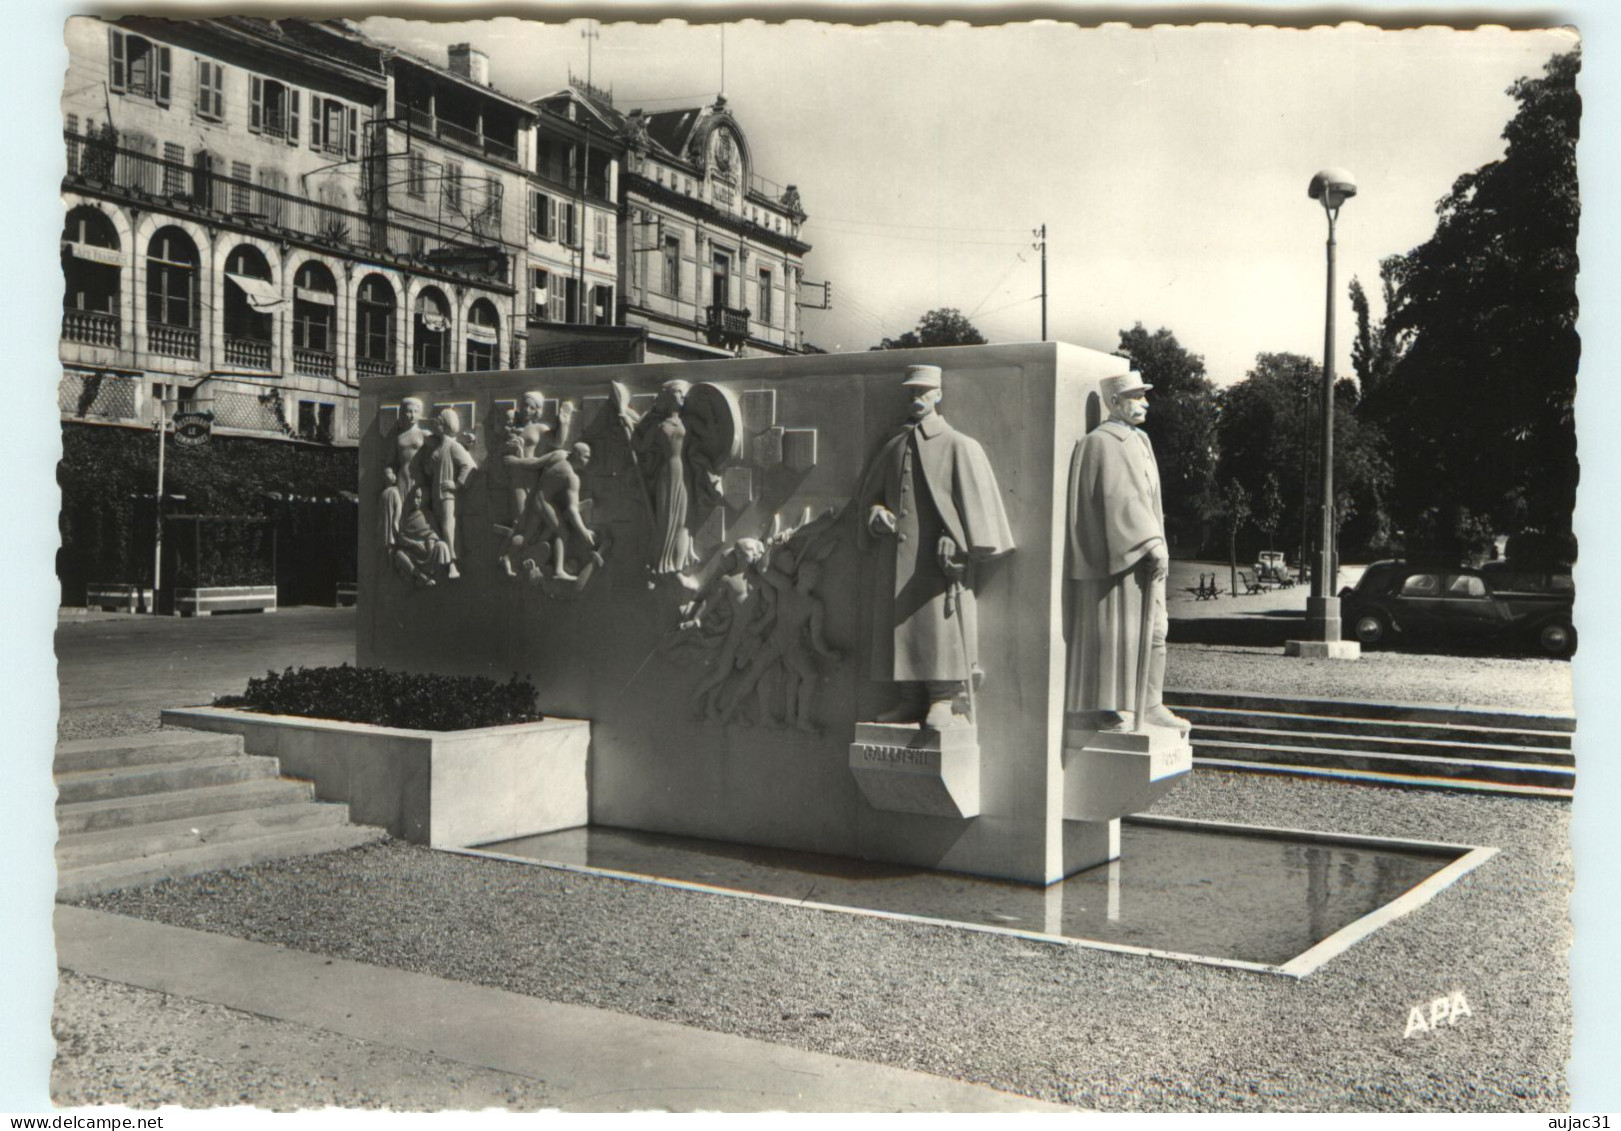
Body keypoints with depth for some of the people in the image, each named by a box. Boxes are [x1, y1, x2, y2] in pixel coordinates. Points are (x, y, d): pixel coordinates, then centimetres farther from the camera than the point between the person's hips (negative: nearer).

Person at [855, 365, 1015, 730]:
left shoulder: (958, 446, -1)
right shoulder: (893, 447, 16)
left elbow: (976, 501, -6)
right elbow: (867, 494, 23)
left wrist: (958, 546, -15)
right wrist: (875, 515, 1)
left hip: (935, 557, -6)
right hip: (897, 560, 6)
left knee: (940, 628, -6)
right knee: (898, 628, 6)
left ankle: (945, 701, 1)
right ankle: (911, 703, 13)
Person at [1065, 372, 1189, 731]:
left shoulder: (1140, 441, 16)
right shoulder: (1101, 443, -12)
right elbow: (1122, 498, -21)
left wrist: (1157, 544, 15)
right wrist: (1153, 544, -25)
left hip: (1143, 553, 9)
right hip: (1115, 553, -9)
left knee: (1152, 630, 9)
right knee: (1114, 630, -5)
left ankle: (1149, 705, 14)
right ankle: (1105, 706, 2)